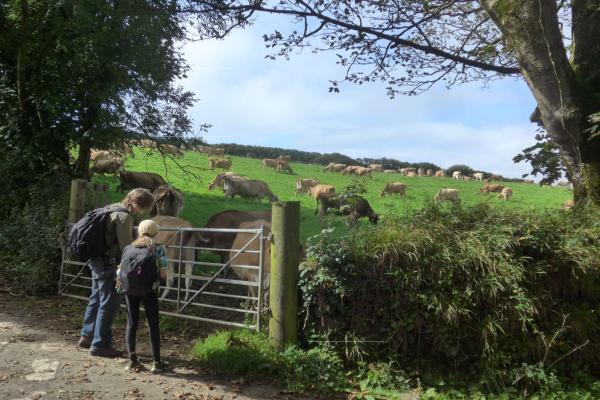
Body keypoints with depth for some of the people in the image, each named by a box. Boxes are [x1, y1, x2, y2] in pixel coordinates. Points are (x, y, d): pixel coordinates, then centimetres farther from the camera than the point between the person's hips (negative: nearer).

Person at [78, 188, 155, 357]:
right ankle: (100, 345, 9)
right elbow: (126, 247, -18)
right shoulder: (124, 217, -19)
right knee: (108, 305, 0)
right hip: (109, 264, -10)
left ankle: (87, 336, 33)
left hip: (97, 261, 10)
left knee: (96, 299, 20)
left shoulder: (112, 209, 11)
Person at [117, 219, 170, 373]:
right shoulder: (158, 249, 4)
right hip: (149, 290, -3)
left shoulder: (128, 248, 13)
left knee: (132, 323, 15)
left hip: (129, 290, 3)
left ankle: (132, 360, 16)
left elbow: (120, 272, 5)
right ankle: (157, 362, 13)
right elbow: (163, 274, -4)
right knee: (153, 325, 8)